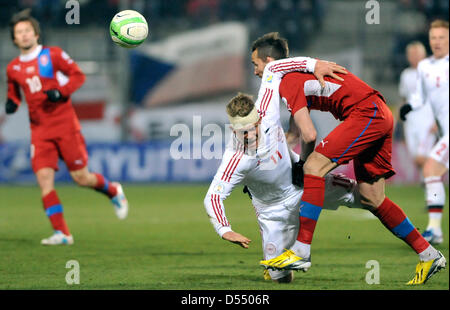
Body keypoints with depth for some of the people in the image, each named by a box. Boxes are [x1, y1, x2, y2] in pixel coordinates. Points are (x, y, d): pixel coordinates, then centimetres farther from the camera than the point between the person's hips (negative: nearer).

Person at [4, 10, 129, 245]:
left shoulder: (53, 55, -2)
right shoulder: (13, 69, 9)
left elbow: (78, 75, 0)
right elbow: (14, 92, 24)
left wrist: (60, 91, -17)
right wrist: (11, 103, 0)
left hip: (64, 123, -3)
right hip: (39, 130, 3)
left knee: (81, 177, -3)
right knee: (44, 178, -12)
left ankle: (113, 191, 30)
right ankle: (61, 233, -10)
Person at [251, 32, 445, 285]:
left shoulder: (288, 82, -9)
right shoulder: (301, 72, 21)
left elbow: (309, 135, -16)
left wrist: (303, 163, 2)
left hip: (366, 112, -10)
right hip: (381, 116, 10)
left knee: (314, 167, -16)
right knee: (372, 198, 10)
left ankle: (301, 251, -23)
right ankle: (429, 256, 14)